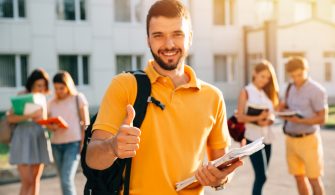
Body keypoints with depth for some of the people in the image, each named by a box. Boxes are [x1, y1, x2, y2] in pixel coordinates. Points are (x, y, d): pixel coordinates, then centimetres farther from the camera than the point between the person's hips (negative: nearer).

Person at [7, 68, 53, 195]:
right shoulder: (22, 96, -3)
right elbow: (10, 118, -11)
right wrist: (29, 116, -25)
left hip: (39, 140, 5)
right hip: (23, 139, -5)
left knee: (35, 180, 8)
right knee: (27, 181, -8)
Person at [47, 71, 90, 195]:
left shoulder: (78, 98, 1)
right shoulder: (52, 103, 11)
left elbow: (86, 123, -1)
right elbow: (48, 123, 14)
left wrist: (84, 143, -9)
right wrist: (52, 127, -10)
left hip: (73, 143, -4)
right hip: (56, 144, 5)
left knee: (66, 179, -15)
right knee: (64, 180, 8)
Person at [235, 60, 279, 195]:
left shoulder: (268, 93, 14)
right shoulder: (246, 92, -2)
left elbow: (272, 115, 13)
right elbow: (240, 117, -9)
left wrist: (268, 121, -9)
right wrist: (257, 118, -22)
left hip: (267, 138, 6)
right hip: (253, 138, -6)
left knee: (261, 175, 9)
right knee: (261, 176, -9)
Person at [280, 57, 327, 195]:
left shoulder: (317, 90, -13)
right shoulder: (291, 88, 7)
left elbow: (322, 119, -14)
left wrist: (300, 121, -26)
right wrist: (283, 108, -6)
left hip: (308, 139, -6)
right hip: (291, 139, 6)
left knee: (314, 179, 0)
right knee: (299, 177, 11)